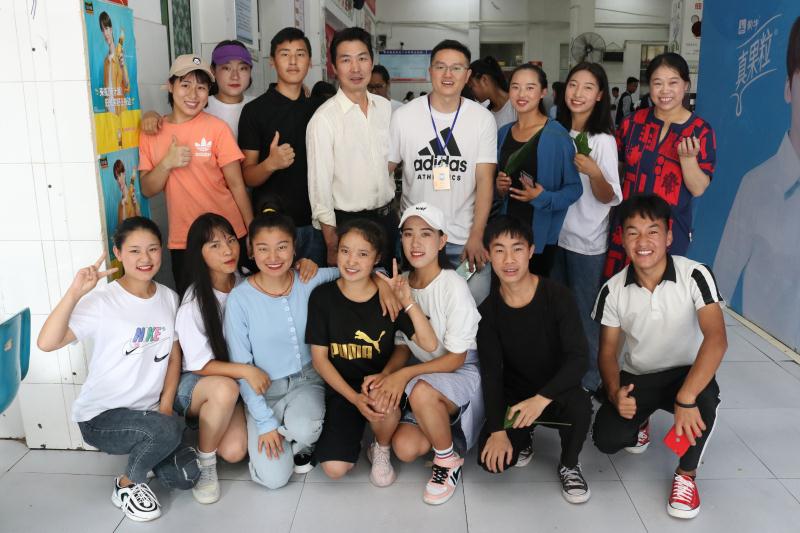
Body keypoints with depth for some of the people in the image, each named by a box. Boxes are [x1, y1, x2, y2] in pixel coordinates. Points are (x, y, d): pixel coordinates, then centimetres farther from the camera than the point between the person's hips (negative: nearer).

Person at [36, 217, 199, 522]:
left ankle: (142, 450, 20)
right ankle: (127, 485, -2)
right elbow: (46, 343, -28)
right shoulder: (102, 302, -16)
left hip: (148, 411, 5)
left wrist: (166, 405, -4)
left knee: (185, 477, -11)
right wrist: (75, 293, -35)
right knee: (168, 429, -33)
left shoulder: (169, 298, 2)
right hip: (101, 417, -5)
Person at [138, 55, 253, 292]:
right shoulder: (152, 132, 4)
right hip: (181, 241, 3)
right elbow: (147, 190, 3)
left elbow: (236, 185, -5)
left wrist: (254, 233, -6)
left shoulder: (216, 128, -7)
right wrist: (167, 164, -15)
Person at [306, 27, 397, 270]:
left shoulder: (385, 107, 3)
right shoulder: (324, 119, -14)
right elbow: (320, 185, -13)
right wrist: (332, 246, -13)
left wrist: (391, 211, 13)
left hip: (387, 217, 5)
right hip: (348, 222, -5)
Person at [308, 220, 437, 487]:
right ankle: (354, 431, 19)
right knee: (334, 468, -17)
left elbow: (429, 344, -16)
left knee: (383, 401, -37)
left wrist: (408, 302, -30)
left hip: (380, 381, 0)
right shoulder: (323, 296, -8)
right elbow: (319, 358, -6)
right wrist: (355, 398, -16)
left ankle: (381, 449, -1)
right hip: (341, 388, 1)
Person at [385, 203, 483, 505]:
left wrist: (406, 374, -27)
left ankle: (449, 459, -9)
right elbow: (403, 347, 4)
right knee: (404, 448, -17)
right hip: (423, 375, 5)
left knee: (421, 392, -37)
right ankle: (447, 428, 14)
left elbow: (456, 358, -16)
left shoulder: (453, 286, -19)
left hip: (464, 371, -5)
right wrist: (384, 375, -16)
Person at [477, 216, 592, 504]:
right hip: (514, 394, 2)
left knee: (579, 404, -36)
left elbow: (579, 358, -23)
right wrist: (498, 429, -19)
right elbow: (490, 373, -9)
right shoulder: (488, 310, -9)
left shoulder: (557, 296, -17)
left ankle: (569, 465, -3)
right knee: (492, 459, -20)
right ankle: (523, 437, 17)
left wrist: (541, 399, -36)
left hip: (555, 391, -1)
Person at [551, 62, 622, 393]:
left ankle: (589, 380, 21)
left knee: (585, 313, 4)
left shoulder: (603, 140, -11)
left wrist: (594, 172, -30)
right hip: (554, 233, 6)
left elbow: (609, 198, -13)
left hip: (587, 241, -6)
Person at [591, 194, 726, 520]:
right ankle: (640, 422, 21)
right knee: (607, 439, -19)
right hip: (635, 378, 2)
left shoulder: (695, 276, -20)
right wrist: (615, 392, -26)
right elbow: (607, 351, -5)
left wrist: (685, 399, -42)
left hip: (685, 374, -2)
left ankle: (686, 474, -6)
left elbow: (716, 340, -31)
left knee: (704, 400, -37)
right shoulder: (613, 290, -12)